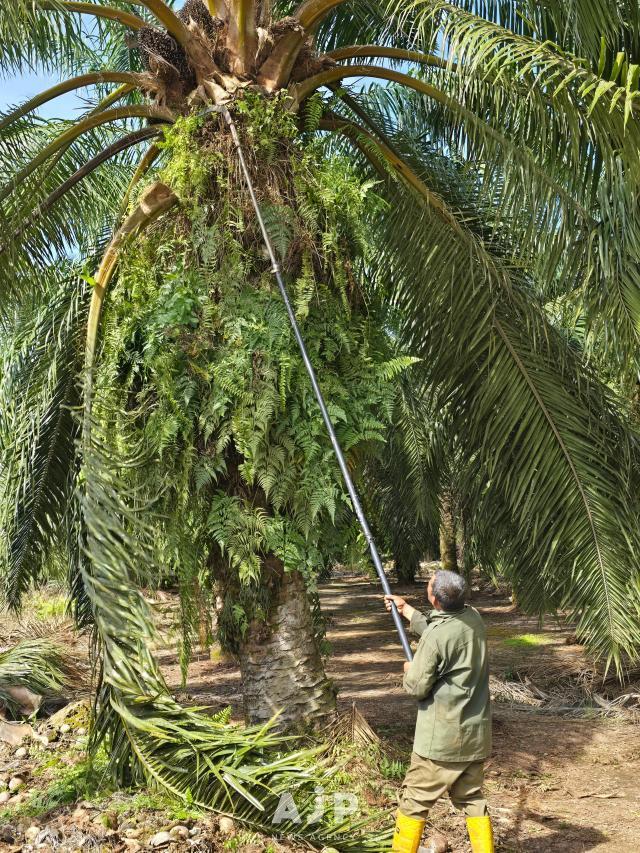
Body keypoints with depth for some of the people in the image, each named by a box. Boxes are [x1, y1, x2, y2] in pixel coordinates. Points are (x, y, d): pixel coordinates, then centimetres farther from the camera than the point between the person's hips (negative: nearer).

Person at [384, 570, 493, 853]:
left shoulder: (435, 637, -23)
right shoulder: (474, 618, -1)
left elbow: (417, 687, -15)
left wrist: (409, 670, 7)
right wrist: (405, 609, 29)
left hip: (442, 737, -7)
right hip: (476, 734, 7)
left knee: (415, 800, 9)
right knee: (472, 799, 19)